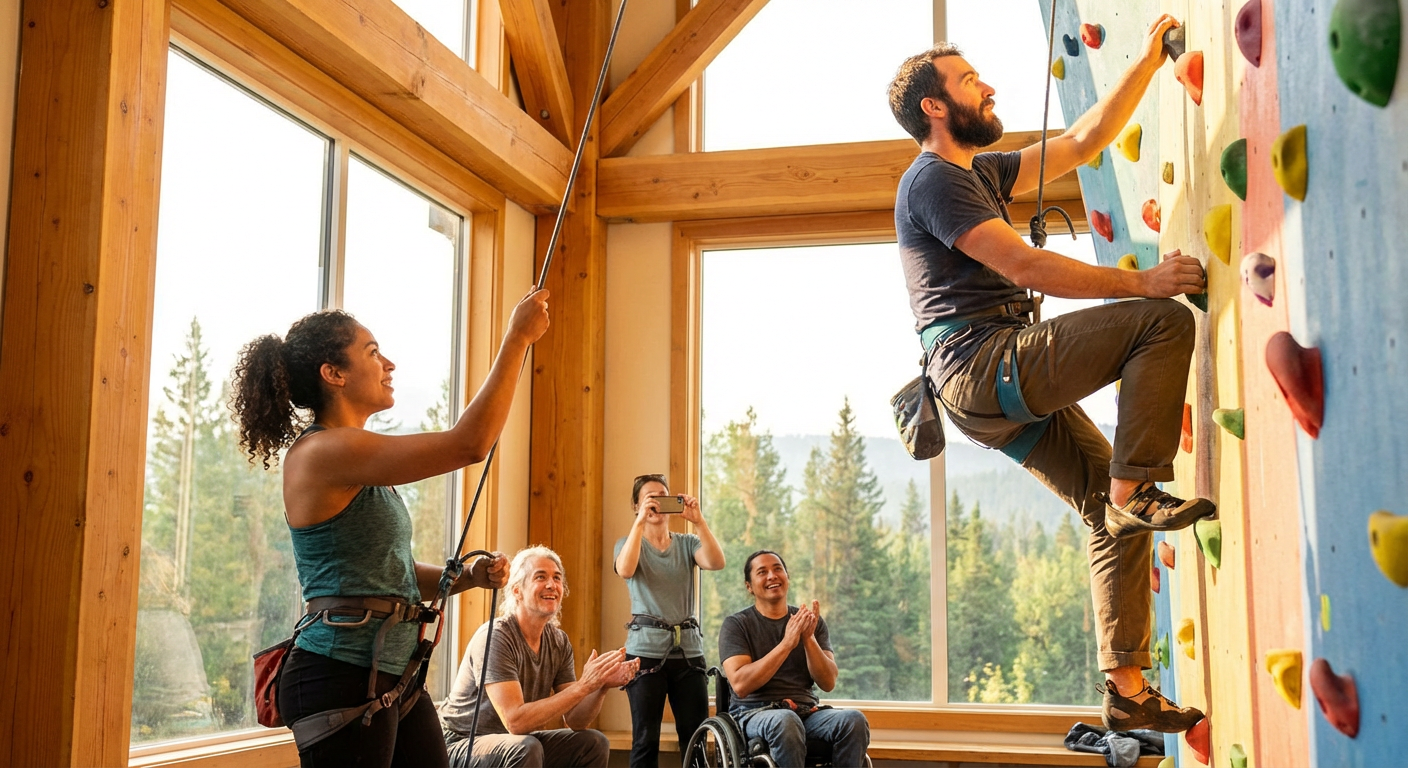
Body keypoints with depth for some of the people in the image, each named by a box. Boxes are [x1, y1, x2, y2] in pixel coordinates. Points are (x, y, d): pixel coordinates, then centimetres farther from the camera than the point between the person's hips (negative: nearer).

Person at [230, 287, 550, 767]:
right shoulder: (322, 452, -15)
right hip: (342, 678, -9)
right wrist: (518, 337, -15)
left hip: (395, 675, 9)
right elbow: (468, 444, -20)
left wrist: (470, 577, 2)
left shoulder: (357, 463, 15)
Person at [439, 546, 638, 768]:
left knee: (594, 744, -8)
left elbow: (574, 720, -1)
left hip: (518, 742, 7)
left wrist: (601, 687, -20)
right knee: (526, 748, -33)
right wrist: (583, 686, -32)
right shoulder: (495, 638, -22)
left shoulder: (559, 641, -1)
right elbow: (515, 721, -30)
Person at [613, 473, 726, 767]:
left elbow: (716, 562, -8)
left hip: (688, 649, 2)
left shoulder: (687, 544, 12)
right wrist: (641, 521, -21)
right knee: (646, 740, -1)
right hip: (646, 649, -2)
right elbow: (625, 570, -16)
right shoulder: (628, 543, 8)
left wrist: (698, 520, -17)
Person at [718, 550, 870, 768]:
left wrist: (808, 638, -12)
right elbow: (740, 685, -12)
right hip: (755, 713, -3)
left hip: (807, 711, 4)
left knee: (855, 720, -27)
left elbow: (828, 683, 4)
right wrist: (787, 644, -17)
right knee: (785, 721, -39)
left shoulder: (812, 622, 13)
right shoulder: (736, 625, 2)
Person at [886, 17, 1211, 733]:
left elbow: (1084, 142, 28)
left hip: (1000, 389, 9)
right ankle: (1134, 490, -15)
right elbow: (1027, 266, -15)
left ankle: (1127, 690, 9)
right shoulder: (934, 178, -6)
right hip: (980, 365, -9)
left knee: (1113, 515, 6)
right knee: (1165, 320, -16)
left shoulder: (978, 172, 25)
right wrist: (1142, 282, -12)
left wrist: (1147, 58, 26)